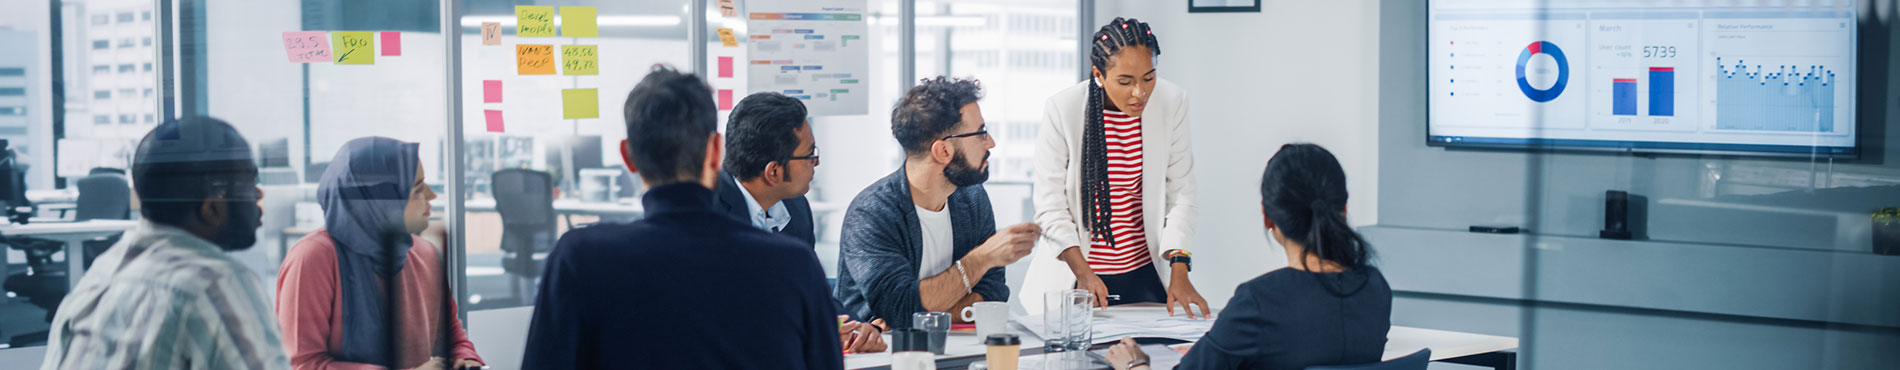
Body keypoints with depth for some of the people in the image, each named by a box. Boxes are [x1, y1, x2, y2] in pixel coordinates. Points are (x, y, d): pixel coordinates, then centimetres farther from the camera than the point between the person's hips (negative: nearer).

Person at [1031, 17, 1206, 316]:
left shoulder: (1171, 103, -7)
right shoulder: (1062, 109, -14)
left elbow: (1180, 194, -2)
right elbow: (1050, 205, -10)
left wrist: (1179, 271, -12)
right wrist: (1083, 274, -20)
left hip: (1146, 274, 2)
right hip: (1074, 274, -2)